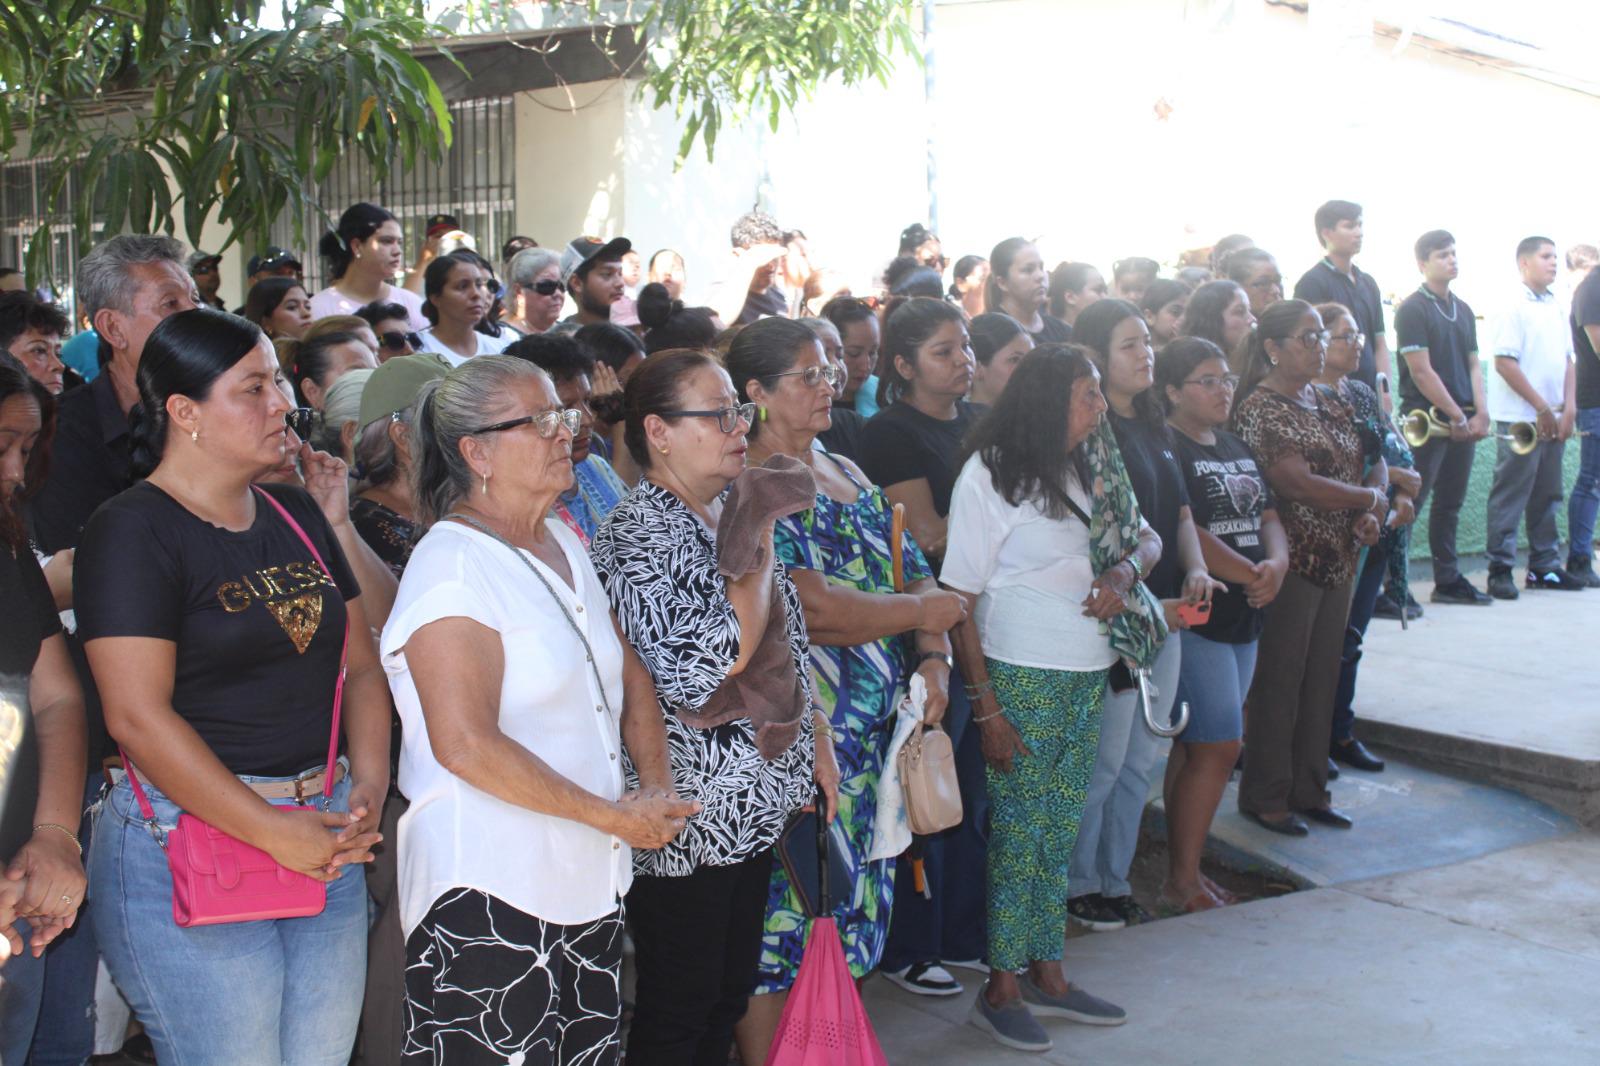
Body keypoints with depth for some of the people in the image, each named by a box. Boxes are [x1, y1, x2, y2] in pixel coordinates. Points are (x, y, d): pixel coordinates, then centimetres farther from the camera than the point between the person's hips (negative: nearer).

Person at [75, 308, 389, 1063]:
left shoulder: (298, 513, 12)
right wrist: (277, 835, -18)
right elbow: (137, 716, -18)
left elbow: (359, 663, 13)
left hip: (323, 832, 7)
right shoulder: (133, 531, -10)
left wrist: (368, 788, -3)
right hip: (193, 835, -6)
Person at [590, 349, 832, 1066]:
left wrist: (816, 743, 15)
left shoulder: (727, 515, 9)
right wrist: (758, 542, -18)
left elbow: (787, 648, 20)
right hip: (687, 816, -8)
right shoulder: (638, 532, -17)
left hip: (755, 805, 8)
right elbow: (708, 669, -27)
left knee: (731, 993, 18)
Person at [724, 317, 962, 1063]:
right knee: (785, 910, -2)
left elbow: (914, 573, 14)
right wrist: (925, 611, -8)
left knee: (847, 903, 15)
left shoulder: (847, 474, 15)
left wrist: (933, 659, -5)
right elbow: (814, 611, -21)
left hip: (874, 735, 8)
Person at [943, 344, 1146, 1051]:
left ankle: (1046, 975, 28)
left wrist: (1125, 570, -5)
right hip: (1022, 678, -6)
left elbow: (1146, 537, 21)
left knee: (1059, 831, 15)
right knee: (1019, 832, 2)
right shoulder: (990, 475, -11)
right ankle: (1000, 990, 16)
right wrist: (986, 706, -16)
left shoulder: (1091, 467, 9)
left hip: (1089, 676, 7)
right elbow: (958, 598, -12)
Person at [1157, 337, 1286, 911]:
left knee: (1195, 747, 13)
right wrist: (1250, 575, -16)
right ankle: (1183, 882, 3)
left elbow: (1268, 518, 14)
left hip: (1241, 617, 8)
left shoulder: (1238, 449, 17)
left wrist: (1276, 565, -7)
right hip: (1194, 617, -8)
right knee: (1219, 746, -8)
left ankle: (1183, 872, 20)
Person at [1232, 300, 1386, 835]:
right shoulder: (1258, 408, -12)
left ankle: (1308, 789, 25)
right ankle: (1265, 797, 12)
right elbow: (1296, 484, -22)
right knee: (1278, 682, 1)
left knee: (1322, 678, 13)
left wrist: (1372, 514, -8)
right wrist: (1371, 499, -12)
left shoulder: (1331, 401, 13)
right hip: (1290, 563, -8)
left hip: (1338, 562, 8)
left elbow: (1375, 462, 13)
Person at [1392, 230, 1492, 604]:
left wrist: (1480, 413, 0)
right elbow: (1421, 371, -13)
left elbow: (1473, 365, 15)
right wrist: (1457, 416, -13)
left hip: (1463, 421, 7)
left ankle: (1448, 580, 18)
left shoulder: (1463, 310, 16)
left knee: (1451, 503, 11)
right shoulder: (1412, 309, -7)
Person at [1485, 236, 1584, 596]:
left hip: (1553, 419, 7)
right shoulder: (1513, 308, -8)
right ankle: (1500, 570, 1)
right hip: (1519, 419, -7)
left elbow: (1568, 360, 15)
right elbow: (1504, 363, -14)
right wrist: (1543, 408, -13)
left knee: (1547, 496, 11)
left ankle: (1545, 566, 19)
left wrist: (1569, 407, 2)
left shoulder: (1557, 308, 13)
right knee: (1510, 497, -3)